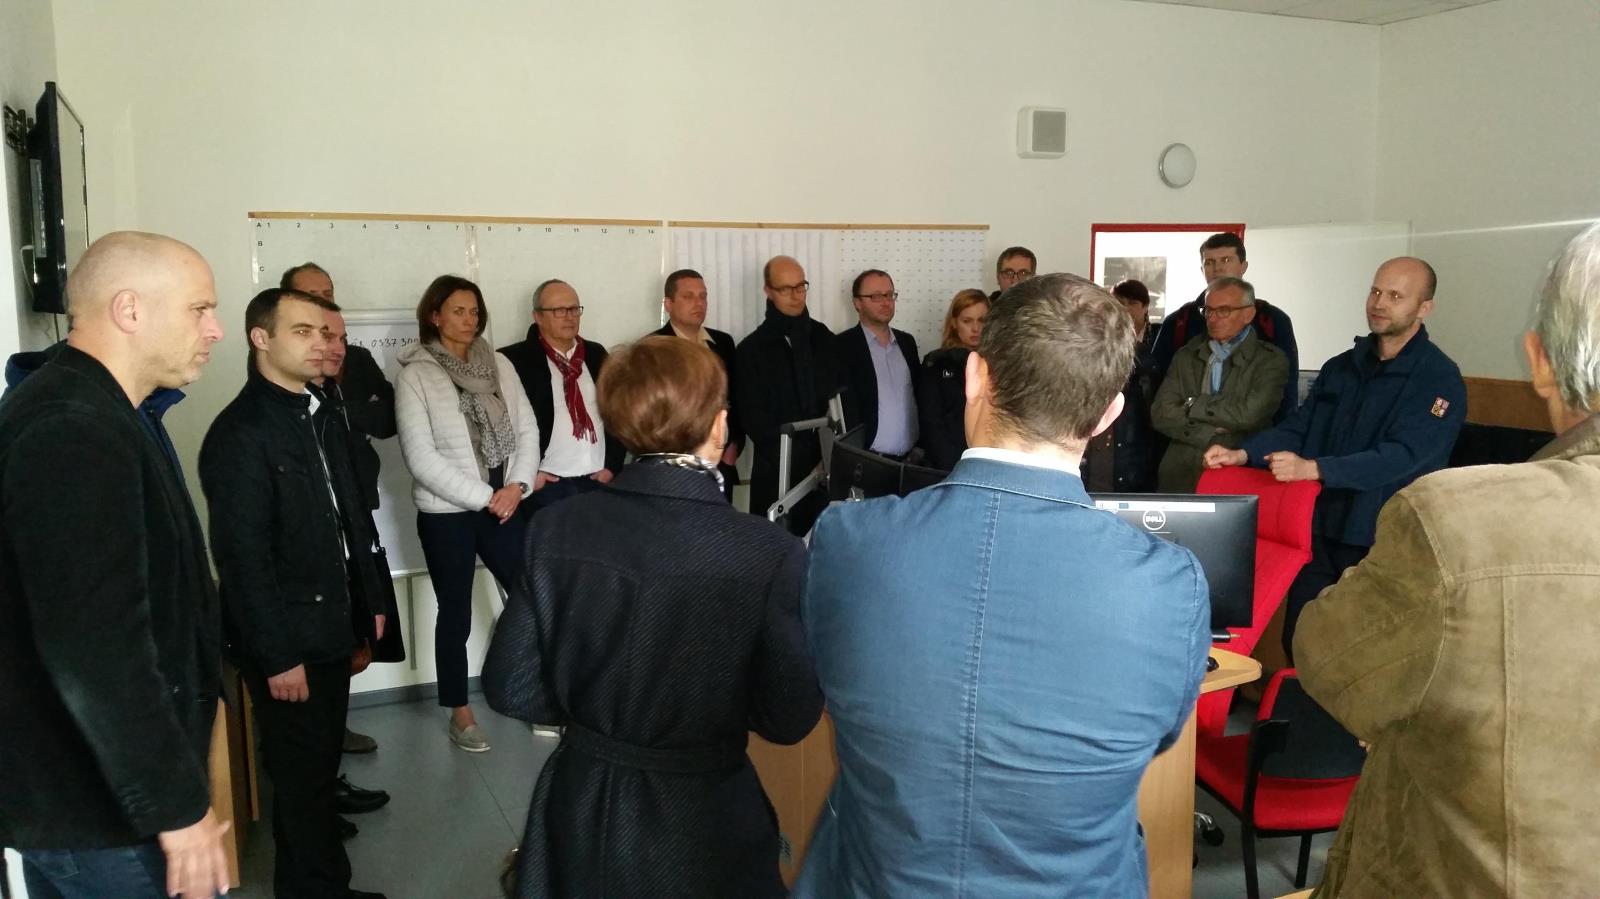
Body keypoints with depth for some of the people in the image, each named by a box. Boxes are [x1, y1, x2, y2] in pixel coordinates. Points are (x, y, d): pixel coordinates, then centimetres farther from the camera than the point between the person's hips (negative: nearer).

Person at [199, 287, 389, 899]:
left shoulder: (321, 417, 10)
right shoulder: (240, 433, -17)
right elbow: (243, 557, -19)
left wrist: (369, 601, 14)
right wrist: (276, 655, -18)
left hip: (331, 628, 8)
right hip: (286, 642, -8)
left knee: (323, 765, 18)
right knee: (300, 776, 6)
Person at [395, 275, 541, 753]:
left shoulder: (500, 364, 6)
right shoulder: (414, 374, -6)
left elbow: (527, 430, 5)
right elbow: (421, 456, -13)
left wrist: (517, 486, -11)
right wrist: (483, 496, -14)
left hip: (504, 505, 4)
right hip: (446, 512, -3)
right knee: (455, 614, 9)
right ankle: (460, 712, 24)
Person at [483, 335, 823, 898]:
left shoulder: (557, 528, -12)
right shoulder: (772, 556, -22)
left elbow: (510, 687, -5)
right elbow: (789, 720, -15)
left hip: (581, 812, 3)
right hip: (701, 824, -2)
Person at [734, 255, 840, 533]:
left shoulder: (823, 338, 11)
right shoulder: (752, 349, -1)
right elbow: (753, 418, -4)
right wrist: (790, 457, -13)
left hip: (828, 463, 3)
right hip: (778, 469, -3)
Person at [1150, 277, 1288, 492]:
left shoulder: (1271, 360, 2)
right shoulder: (1186, 357, 14)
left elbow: (1249, 413, -14)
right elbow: (1160, 413, 1)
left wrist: (1193, 406, -3)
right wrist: (1209, 437, -10)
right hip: (1180, 477, 3)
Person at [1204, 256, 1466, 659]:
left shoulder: (1439, 379, -9)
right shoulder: (1341, 367, 11)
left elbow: (1401, 455, -22)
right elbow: (1297, 428, 9)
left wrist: (1314, 469, -34)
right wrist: (1242, 453, -10)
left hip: (1381, 545, -6)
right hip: (1319, 534, 6)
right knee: (1298, 645, 13)